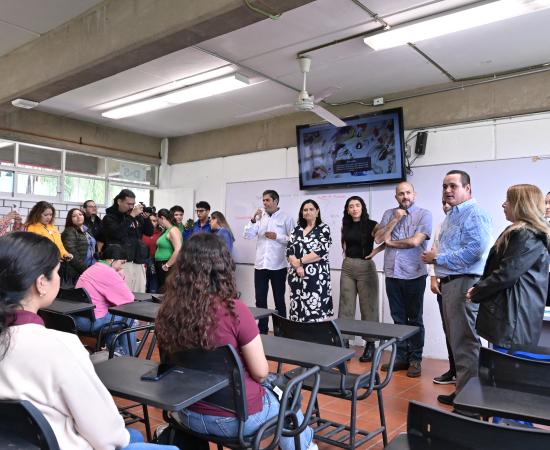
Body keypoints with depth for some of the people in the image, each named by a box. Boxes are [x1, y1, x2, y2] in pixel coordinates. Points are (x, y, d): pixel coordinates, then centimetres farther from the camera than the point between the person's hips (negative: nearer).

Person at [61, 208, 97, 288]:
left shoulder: (86, 231, 16)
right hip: (75, 272, -7)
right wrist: (85, 269, -19)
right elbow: (72, 255, -17)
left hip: (89, 269, 7)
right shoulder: (69, 232, -8)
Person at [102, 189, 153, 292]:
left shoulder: (137, 217, 15)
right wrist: (131, 216, -14)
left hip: (138, 261, 5)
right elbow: (118, 233, -17)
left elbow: (150, 232, 14)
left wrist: (146, 217, -1)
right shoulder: (109, 217, 1)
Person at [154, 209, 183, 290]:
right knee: (161, 291, 13)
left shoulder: (173, 230, -14)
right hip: (160, 266, 9)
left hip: (168, 268, -9)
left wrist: (167, 265, -18)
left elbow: (178, 250, -24)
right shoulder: (165, 230, 14)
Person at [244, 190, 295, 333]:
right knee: (260, 299, 10)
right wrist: (253, 220, -10)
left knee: (279, 300, 7)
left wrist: (277, 236, -17)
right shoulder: (260, 217, 9)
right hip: (260, 265, 4)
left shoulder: (286, 218, -2)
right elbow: (247, 235, 1)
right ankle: (262, 331, 22)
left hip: (278, 266, -4)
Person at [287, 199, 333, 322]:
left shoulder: (324, 229, 1)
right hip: (297, 276, 5)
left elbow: (321, 252, -11)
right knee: (298, 311, 5)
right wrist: (297, 267, -12)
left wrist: (299, 261, -8)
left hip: (317, 277, -4)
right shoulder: (296, 230, 14)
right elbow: (289, 252, 5)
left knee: (316, 312, -8)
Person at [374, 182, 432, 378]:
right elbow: (378, 238, -1)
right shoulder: (389, 214, 10)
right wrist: (395, 219, -7)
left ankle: (415, 360, 17)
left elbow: (415, 241, -16)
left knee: (414, 319, 7)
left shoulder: (424, 214, -3)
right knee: (398, 318, 12)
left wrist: (391, 242, -3)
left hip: (414, 275, -4)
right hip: (392, 274, 4)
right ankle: (401, 357, 23)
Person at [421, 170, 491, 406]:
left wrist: (437, 259, -15)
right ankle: (463, 388, 26)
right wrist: (440, 276, 11)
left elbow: (474, 251, -23)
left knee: (465, 341, -3)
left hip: (464, 283, -10)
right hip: (449, 282, 10)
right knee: (456, 339, 15)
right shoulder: (452, 215, 18)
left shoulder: (474, 214, -12)